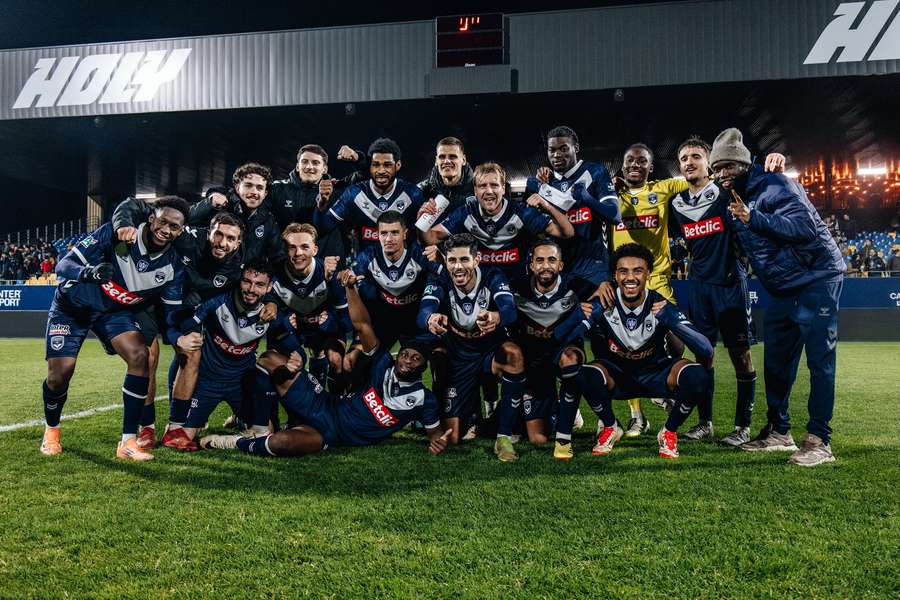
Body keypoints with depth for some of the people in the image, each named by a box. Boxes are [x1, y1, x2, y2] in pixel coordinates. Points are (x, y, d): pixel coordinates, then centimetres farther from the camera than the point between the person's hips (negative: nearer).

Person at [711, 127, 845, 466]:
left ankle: (819, 441, -4)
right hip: (784, 290, 9)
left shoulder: (774, 186, -15)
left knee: (819, 359, -7)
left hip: (816, 279, -9)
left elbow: (805, 228, -27)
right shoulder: (737, 200, 10)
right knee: (776, 361, 12)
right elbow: (742, 246, 22)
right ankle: (779, 432, 24)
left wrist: (753, 218, -31)